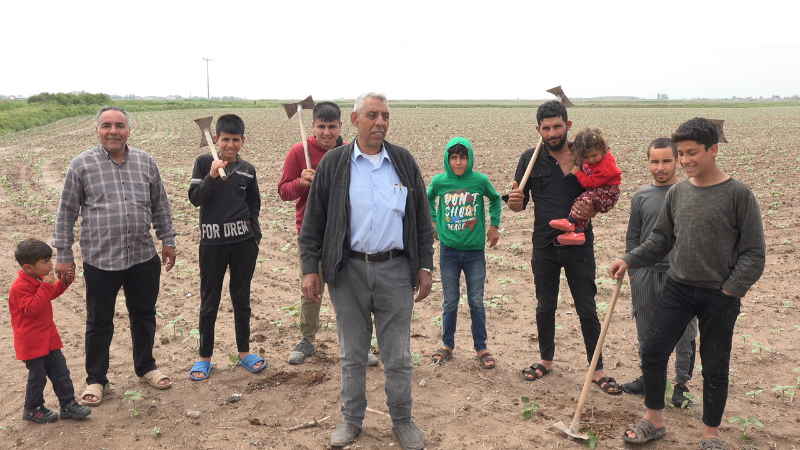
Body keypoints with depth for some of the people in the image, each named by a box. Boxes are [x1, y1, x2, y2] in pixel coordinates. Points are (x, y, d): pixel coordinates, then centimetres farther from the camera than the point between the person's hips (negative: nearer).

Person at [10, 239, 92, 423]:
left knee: (61, 372, 10)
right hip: (31, 342, -8)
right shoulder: (20, 286, -22)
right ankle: (32, 409, 24)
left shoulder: (40, 279, 5)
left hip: (49, 337, 8)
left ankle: (68, 403, 18)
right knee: (38, 376, 5)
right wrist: (46, 287, -31)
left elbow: (52, 294, 21)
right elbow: (31, 308, -29)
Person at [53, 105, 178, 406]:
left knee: (144, 316, 15)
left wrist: (167, 239, 12)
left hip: (144, 258, 3)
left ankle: (145, 368, 34)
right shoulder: (82, 165, -4)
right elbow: (67, 213, -1)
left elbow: (160, 206, 13)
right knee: (99, 323, 10)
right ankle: (96, 379, 27)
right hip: (100, 260, -3)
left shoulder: (146, 162, 5)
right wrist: (64, 255, -2)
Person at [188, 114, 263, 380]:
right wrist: (212, 176, -22)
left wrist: (254, 232, 6)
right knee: (209, 301, 5)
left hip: (244, 242, 2)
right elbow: (195, 198, -8)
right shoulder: (204, 163, -2)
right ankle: (205, 357, 19)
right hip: (212, 242, -2)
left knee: (241, 298, 11)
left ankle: (244, 352, 23)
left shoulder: (247, 170, 5)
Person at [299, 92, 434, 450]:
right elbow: (314, 220, 3)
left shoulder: (404, 162, 6)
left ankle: (402, 420, 27)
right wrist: (310, 267, -2)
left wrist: (425, 265, 4)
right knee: (352, 354, 12)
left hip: (396, 271, 1)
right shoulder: (333, 163, 2)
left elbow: (422, 219, 9)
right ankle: (352, 419, 30)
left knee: (398, 356, 8)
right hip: (348, 272, 0)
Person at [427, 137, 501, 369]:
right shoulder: (439, 181, -4)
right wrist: (432, 222, 8)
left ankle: (481, 348, 21)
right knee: (450, 302, 10)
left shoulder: (480, 180, -6)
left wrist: (494, 225, 10)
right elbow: (428, 200, 17)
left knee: (476, 302, 7)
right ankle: (447, 345, 25)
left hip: (475, 250, 0)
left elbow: (495, 199, 14)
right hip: (448, 250, 1)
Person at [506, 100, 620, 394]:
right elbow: (519, 204, 2)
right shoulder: (530, 159, 0)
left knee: (587, 310, 4)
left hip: (579, 244, -1)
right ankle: (546, 360, 32)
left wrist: (590, 211, -17)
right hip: (544, 245, 1)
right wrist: (515, 201, -21)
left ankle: (597, 370, 16)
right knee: (545, 307, 15)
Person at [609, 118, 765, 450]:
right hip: (677, 288, 4)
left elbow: (754, 252, -8)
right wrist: (629, 260, 1)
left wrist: (730, 291, -12)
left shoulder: (738, 194, -10)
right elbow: (661, 238, 11)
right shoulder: (677, 192, 2)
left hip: (719, 296, -4)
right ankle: (654, 421, 23)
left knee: (715, 366, 9)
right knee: (652, 352, 3)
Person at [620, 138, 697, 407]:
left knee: (684, 335, 6)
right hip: (646, 274, 3)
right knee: (646, 333, 14)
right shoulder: (641, 196, 5)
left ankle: (681, 385, 22)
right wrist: (632, 271, 4)